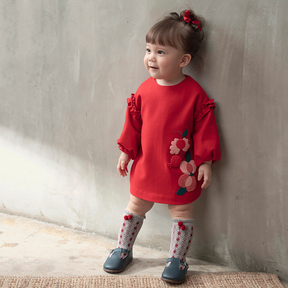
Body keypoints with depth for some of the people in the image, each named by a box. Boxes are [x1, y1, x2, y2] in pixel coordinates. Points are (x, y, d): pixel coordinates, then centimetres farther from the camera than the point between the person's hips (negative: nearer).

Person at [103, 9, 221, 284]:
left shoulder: (194, 93, -14)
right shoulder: (144, 90, -4)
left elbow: (204, 130, -9)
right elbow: (133, 124, 6)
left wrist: (205, 162, -11)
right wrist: (126, 152, 7)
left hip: (181, 169, -3)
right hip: (146, 165, 4)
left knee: (181, 212, 10)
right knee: (135, 208, 17)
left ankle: (177, 259, 26)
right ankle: (123, 249, 36)